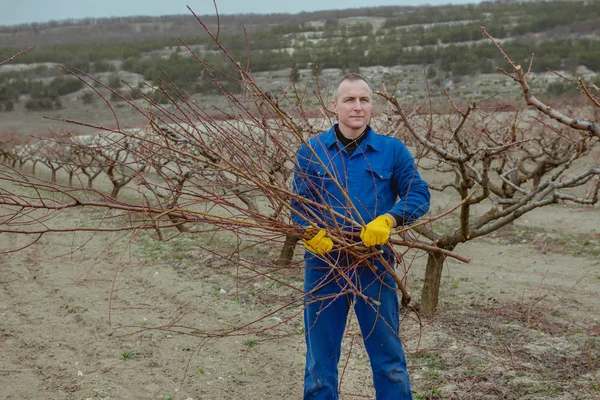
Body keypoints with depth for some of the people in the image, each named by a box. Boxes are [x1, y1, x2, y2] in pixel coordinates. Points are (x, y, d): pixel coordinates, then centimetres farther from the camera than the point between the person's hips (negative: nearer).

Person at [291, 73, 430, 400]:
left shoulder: (392, 150, 2)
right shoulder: (311, 151, 2)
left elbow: (419, 195, -1)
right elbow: (298, 203, 1)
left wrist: (388, 219, -19)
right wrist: (311, 233, -19)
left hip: (375, 266, 0)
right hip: (323, 265, 0)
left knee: (389, 359, 9)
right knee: (320, 361, 11)